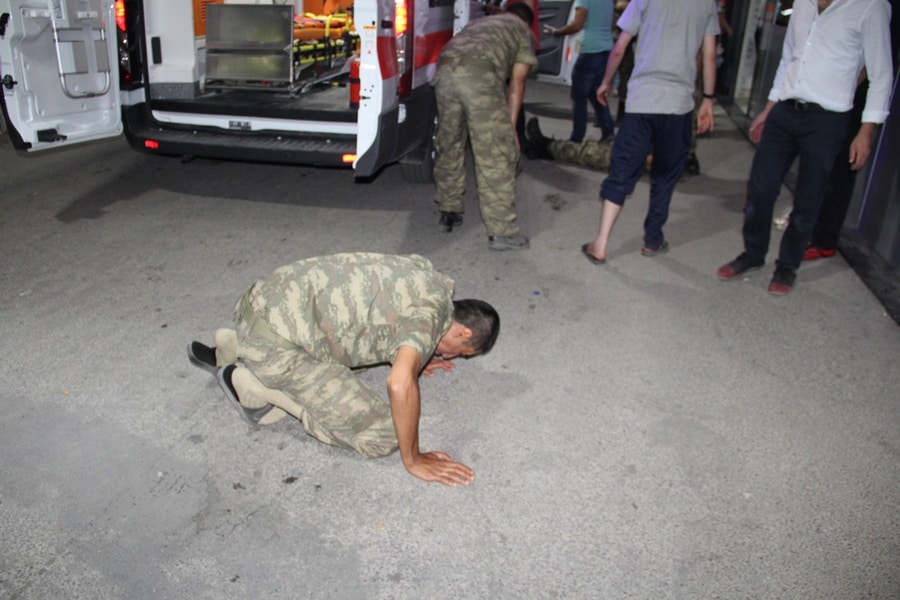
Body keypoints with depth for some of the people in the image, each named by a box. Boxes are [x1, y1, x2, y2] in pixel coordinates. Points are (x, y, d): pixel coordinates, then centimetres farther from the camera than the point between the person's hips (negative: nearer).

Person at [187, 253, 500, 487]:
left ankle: (229, 351, 25)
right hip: (275, 338, -9)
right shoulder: (432, 310, -13)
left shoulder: (425, 277, 13)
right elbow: (400, 383, -27)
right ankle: (254, 387, -2)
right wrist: (413, 460, -15)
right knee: (380, 436, -8)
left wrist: (415, 359, 36)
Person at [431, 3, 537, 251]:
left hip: (444, 69, 6)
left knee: (448, 146, 20)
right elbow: (516, 83, 16)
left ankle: (448, 213, 31)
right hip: (479, 74, -6)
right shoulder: (524, 32, 25)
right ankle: (502, 232, 2)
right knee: (497, 155, -1)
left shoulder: (479, 22, 41)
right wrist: (511, 126, 19)